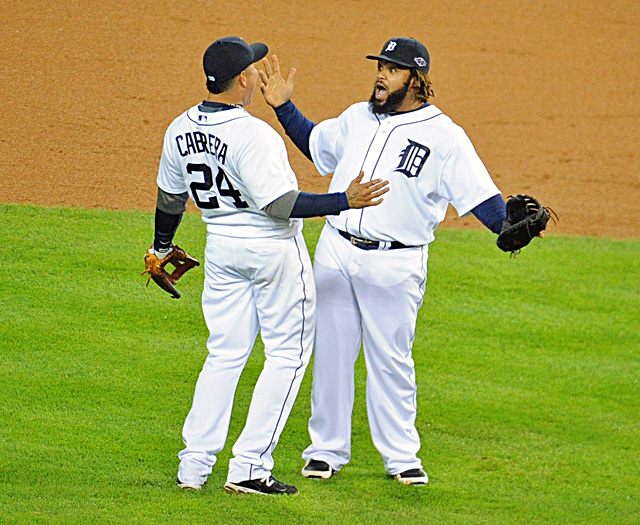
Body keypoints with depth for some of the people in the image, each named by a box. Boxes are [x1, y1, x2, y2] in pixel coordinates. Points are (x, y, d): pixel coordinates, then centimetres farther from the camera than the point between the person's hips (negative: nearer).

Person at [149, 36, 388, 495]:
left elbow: (170, 199, 10)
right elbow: (281, 204, -27)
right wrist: (346, 202, -24)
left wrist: (162, 247, 26)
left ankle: (194, 465, 9)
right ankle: (249, 467, -1)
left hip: (221, 247, 7)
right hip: (274, 249, -7)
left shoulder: (181, 131, -2)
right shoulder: (252, 134, -25)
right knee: (287, 353, 5)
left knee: (226, 354, 14)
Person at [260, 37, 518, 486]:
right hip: (336, 251, 5)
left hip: (395, 264, -4)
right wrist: (284, 107, 19)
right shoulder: (357, 118, 10)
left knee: (391, 360, 1)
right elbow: (316, 144, 28)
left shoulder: (444, 136, -7)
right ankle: (328, 449, 19)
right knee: (330, 352, 8)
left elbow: (480, 195, -11)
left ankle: (401, 456, 14)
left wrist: (511, 227, -28)